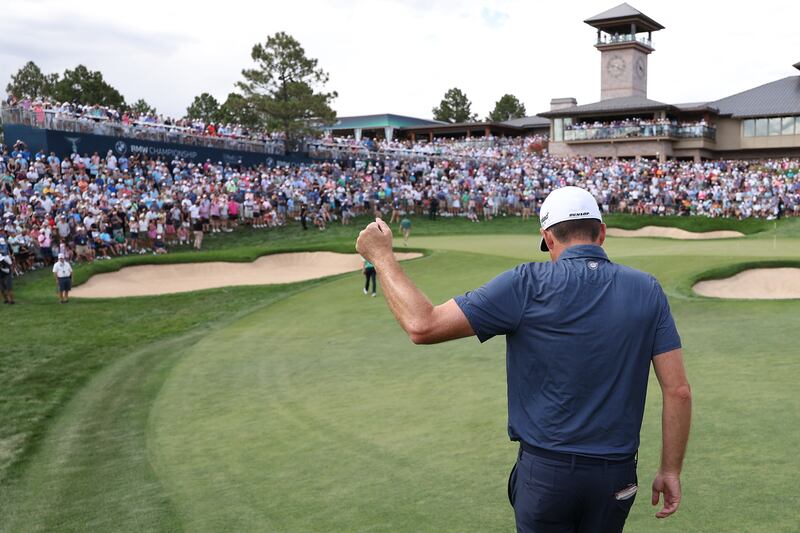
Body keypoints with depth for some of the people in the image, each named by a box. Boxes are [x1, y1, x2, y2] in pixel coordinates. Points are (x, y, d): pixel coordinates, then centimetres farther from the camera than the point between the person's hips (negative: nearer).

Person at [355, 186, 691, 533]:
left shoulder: (528, 286, -14)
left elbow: (423, 326, -17)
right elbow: (678, 391, -4)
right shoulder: (647, 290, -3)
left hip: (545, 469, -3)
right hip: (616, 476, 3)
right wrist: (671, 470, 8)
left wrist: (381, 255, -4)